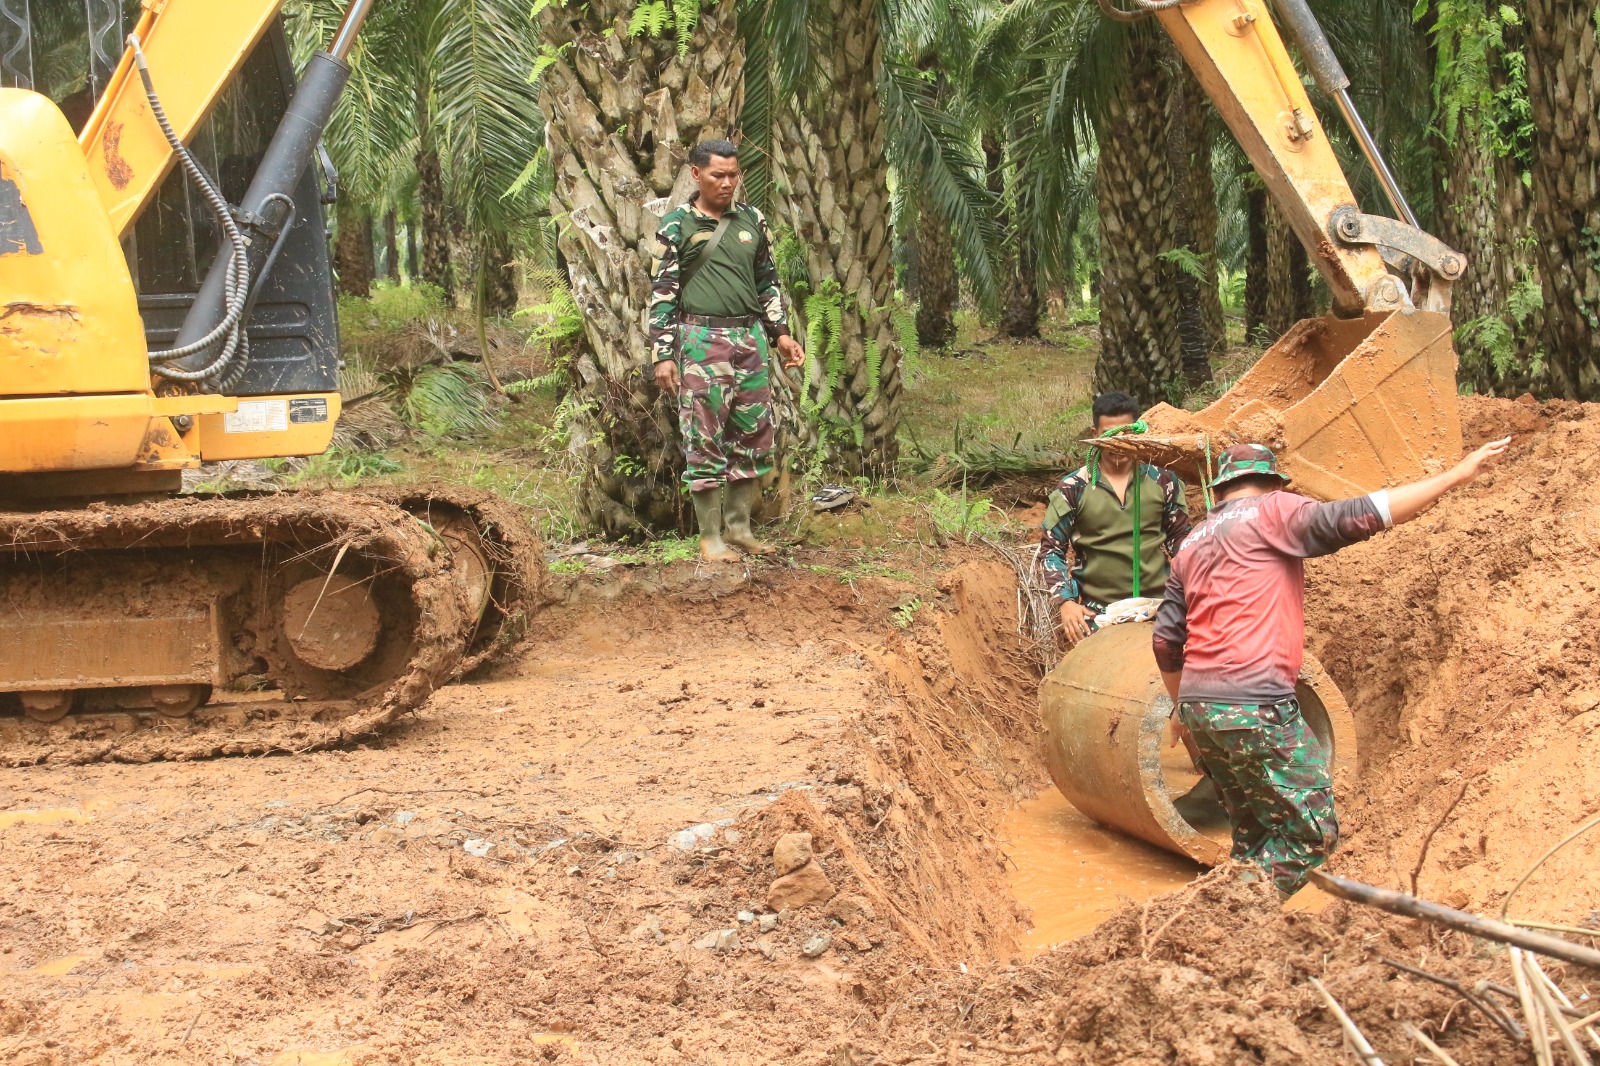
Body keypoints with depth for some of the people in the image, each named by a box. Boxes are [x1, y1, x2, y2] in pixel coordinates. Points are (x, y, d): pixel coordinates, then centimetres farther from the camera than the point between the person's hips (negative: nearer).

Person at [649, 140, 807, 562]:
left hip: (751, 338, 5)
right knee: (706, 439, -2)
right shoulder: (677, 226, -2)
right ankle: (710, 536, 5)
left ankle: (739, 527, 19)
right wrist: (663, 355, -9)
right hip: (702, 341, -5)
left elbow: (768, 282, 20)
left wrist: (781, 332, 12)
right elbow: (662, 293, -3)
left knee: (753, 435, 7)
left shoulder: (752, 221, 11)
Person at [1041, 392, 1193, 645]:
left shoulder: (1162, 482, 7)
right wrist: (1066, 602, -7)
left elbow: (1179, 539, 17)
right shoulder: (1073, 489, 1)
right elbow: (1053, 550, 4)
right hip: (1097, 613, -1)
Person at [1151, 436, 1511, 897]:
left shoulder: (1191, 545, 21)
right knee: (1311, 832, -2)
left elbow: (1166, 641, 20)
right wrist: (1454, 476, -10)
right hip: (1254, 704, -8)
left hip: (1198, 704, 8)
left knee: (1253, 833, 19)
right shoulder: (1271, 512, 0)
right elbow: (1357, 517, -13)